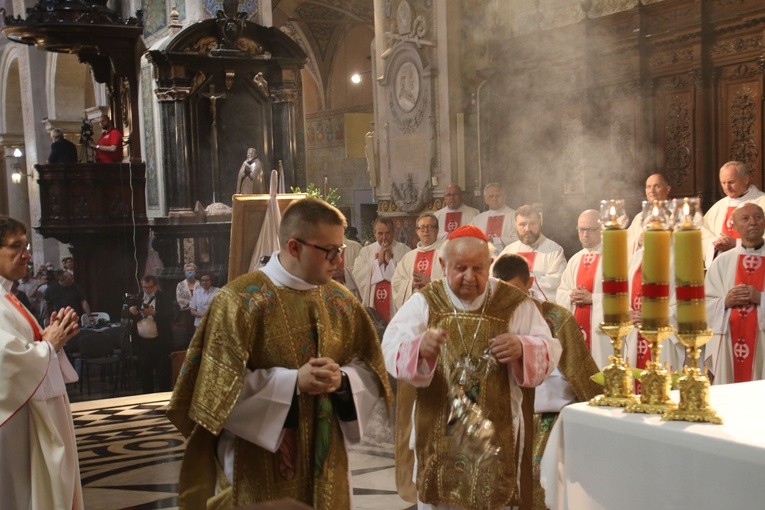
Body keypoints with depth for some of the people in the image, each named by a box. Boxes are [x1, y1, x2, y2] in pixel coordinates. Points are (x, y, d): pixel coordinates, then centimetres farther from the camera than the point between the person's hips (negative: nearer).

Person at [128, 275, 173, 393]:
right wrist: (131, 311, -8)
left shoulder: (165, 299, -3)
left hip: (160, 343, -5)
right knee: (144, 372, 11)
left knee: (162, 373, 0)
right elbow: (132, 319, 14)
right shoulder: (139, 299, 12)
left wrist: (153, 313, -26)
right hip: (142, 342, 5)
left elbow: (169, 318, -14)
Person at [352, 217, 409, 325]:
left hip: (396, 304, -2)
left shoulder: (404, 250, 5)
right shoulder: (365, 251, 13)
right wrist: (378, 261, -4)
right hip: (372, 305, 2)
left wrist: (391, 260, -8)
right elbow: (357, 275, 0)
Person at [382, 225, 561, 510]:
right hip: (438, 433, 0)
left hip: (498, 434, 0)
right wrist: (418, 347, -34)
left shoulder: (515, 303, -1)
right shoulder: (423, 302, -1)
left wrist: (523, 349, -26)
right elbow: (392, 351, -12)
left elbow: (548, 352, -4)